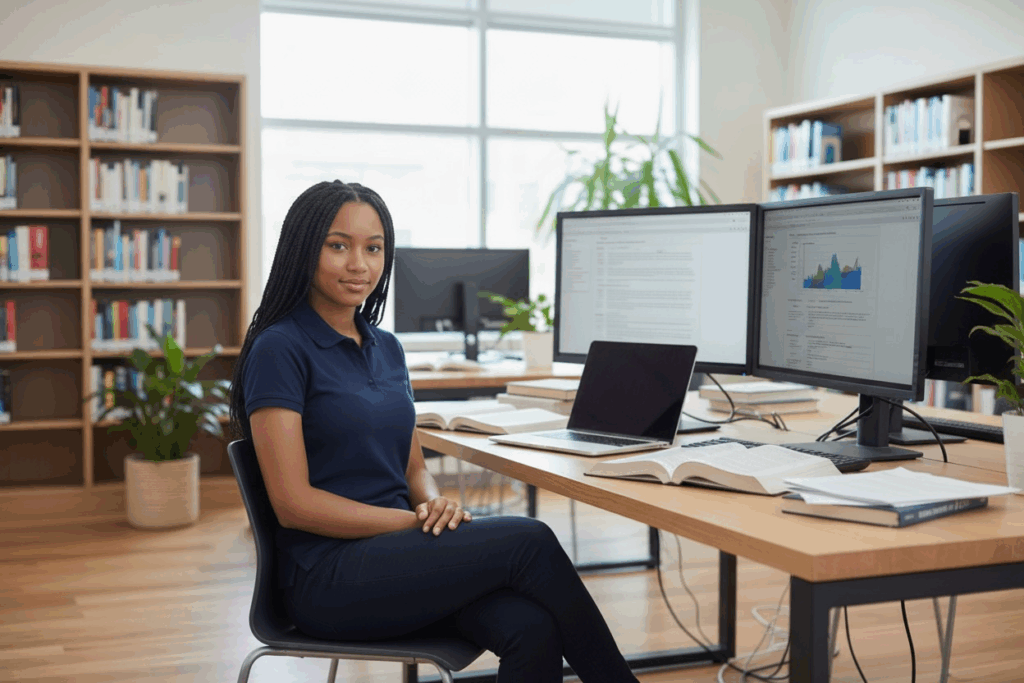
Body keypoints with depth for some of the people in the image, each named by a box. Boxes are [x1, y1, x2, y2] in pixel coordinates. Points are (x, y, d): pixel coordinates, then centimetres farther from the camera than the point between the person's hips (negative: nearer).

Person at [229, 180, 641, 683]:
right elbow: (293, 502, -12)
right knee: (527, 541, -22)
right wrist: (420, 522, -14)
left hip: (400, 552, 6)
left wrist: (435, 503, -5)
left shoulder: (386, 348, 15)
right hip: (329, 575, -6)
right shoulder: (280, 348, -7)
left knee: (533, 629, -24)